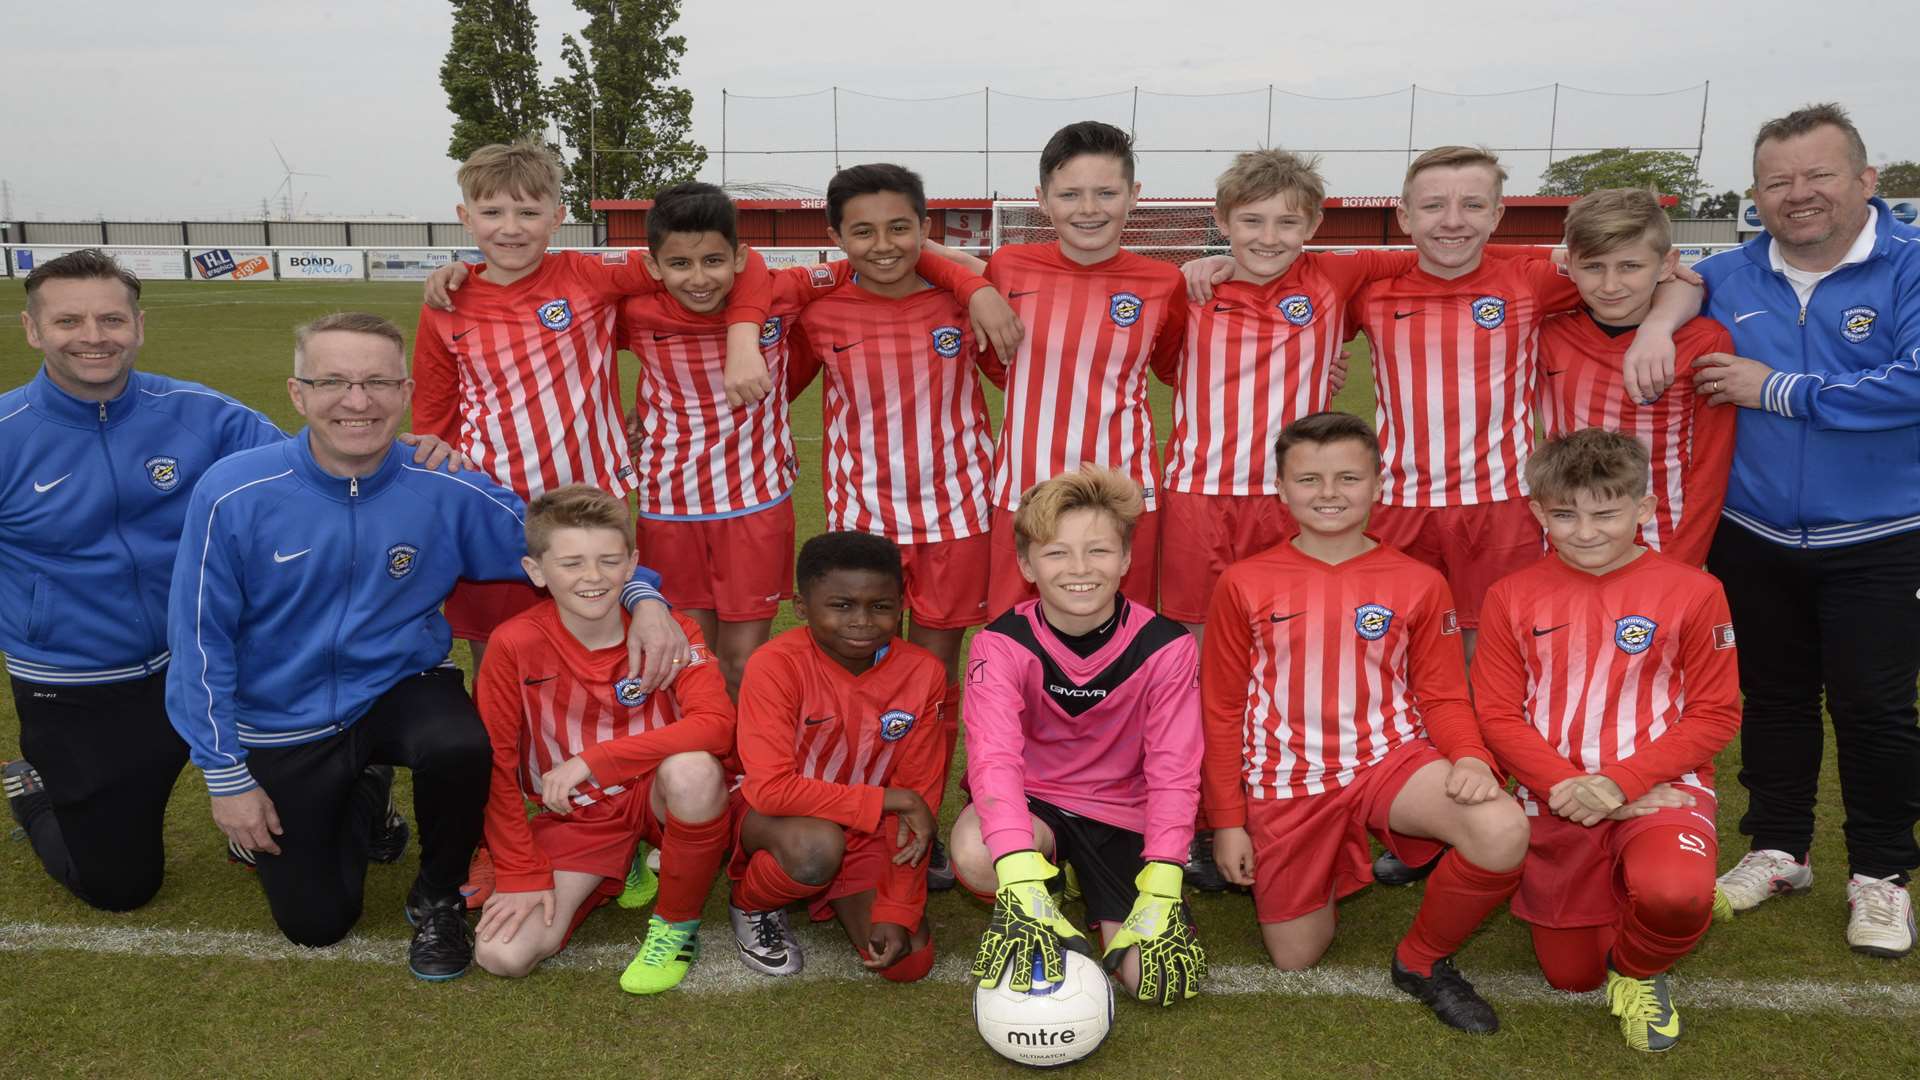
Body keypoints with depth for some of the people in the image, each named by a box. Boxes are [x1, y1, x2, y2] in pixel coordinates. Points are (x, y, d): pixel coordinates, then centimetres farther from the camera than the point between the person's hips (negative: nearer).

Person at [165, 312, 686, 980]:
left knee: (459, 745, -36)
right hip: (284, 725, 1)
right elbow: (201, 641, -10)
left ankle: (437, 900, -3)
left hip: (401, 686, 0)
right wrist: (227, 776, -7)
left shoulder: (447, 490, -16)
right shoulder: (232, 494, -19)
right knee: (316, 924, 6)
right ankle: (365, 792, 38)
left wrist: (642, 596, -25)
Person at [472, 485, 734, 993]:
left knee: (692, 769, -37)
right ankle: (621, 870, 13)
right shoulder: (514, 645, -13)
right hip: (576, 816, 2)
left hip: (658, 796, -1)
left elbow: (716, 723, -29)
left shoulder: (670, 629, -13)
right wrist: (523, 873, -9)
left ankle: (677, 924, -9)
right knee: (503, 956, -17)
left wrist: (593, 760, -33)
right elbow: (495, 766, -7)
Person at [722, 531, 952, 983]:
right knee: (817, 846, -38)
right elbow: (770, 789, -29)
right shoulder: (775, 666, -23)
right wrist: (885, 800, -27)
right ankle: (750, 904, -1)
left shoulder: (922, 672, -13)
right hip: (778, 817, -3)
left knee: (910, 960, -15)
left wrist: (898, 911, -15)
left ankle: (835, 894, 18)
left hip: (870, 830, 4)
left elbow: (919, 797, -9)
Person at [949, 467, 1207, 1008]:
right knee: (975, 854, -36)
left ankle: (1106, 907, 18)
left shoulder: (1165, 647, -15)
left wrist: (1160, 895, -25)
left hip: (1123, 811, 1)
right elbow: (995, 758, -32)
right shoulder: (1002, 644, -19)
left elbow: (1172, 772, -15)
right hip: (1033, 800, 0)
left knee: (1155, 978, -16)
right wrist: (1023, 887, -46)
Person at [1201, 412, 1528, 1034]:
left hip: (1390, 758, 0)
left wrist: (1470, 758, -19)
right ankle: (1323, 877, 41)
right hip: (1286, 782, 0)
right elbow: (1221, 711, 3)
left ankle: (1423, 960, -1)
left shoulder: (1418, 584, 0)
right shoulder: (1245, 585, -2)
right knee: (1296, 961, 5)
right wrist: (1227, 821, 1)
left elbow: (1444, 697, 4)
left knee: (1503, 830, -30)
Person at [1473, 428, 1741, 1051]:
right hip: (1558, 801, 2)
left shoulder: (1691, 591, -4)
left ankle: (1637, 970, 2)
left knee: (1675, 896, -35)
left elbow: (1715, 714, -4)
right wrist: (1570, 788, -17)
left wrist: (1622, 781, -17)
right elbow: (1498, 716, -2)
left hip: (1661, 788, -2)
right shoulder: (1513, 598, 0)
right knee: (1570, 976, 10)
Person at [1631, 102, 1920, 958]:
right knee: (1772, 697, 14)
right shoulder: (1733, 276, 2)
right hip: (1753, 540, 4)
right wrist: (1658, 320, -5)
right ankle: (1778, 849, 31)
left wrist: (1776, 390, -17)